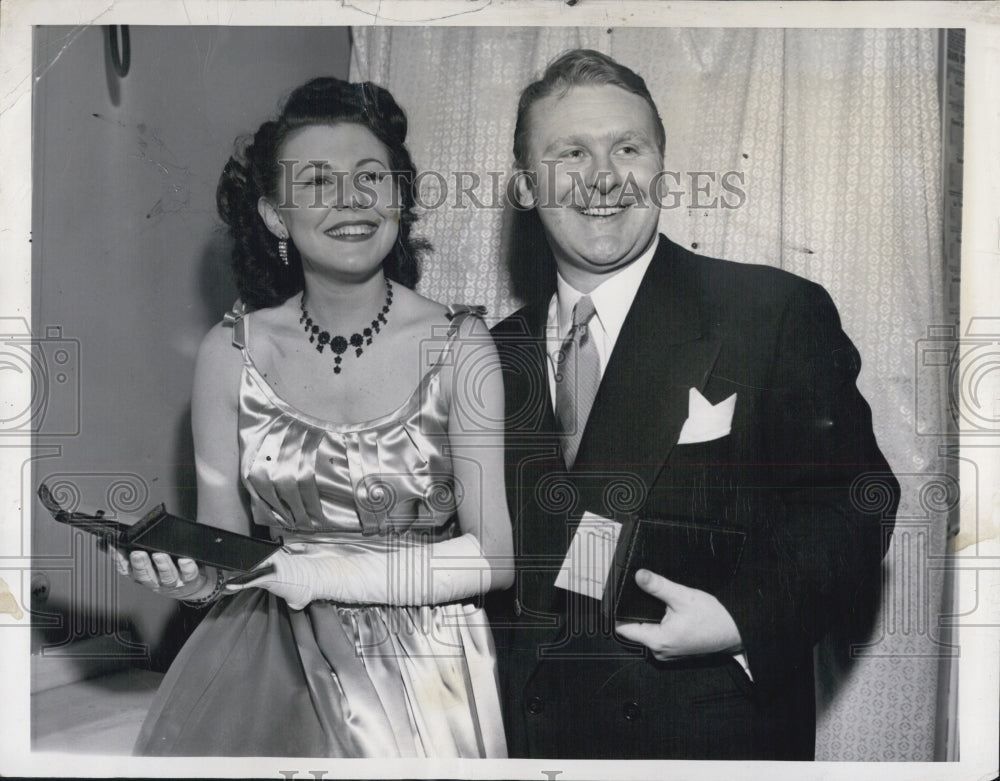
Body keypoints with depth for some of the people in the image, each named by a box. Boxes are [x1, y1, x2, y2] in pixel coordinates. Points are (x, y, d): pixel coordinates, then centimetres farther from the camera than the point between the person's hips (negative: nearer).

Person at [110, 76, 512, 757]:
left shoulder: (459, 345, -8)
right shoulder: (231, 353, -2)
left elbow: (498, 552, -10)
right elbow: (224, 542, 6)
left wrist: (325, 572, -17)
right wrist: (191, 575, -17)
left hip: (425, 675, -1)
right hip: (267, 660, 2)